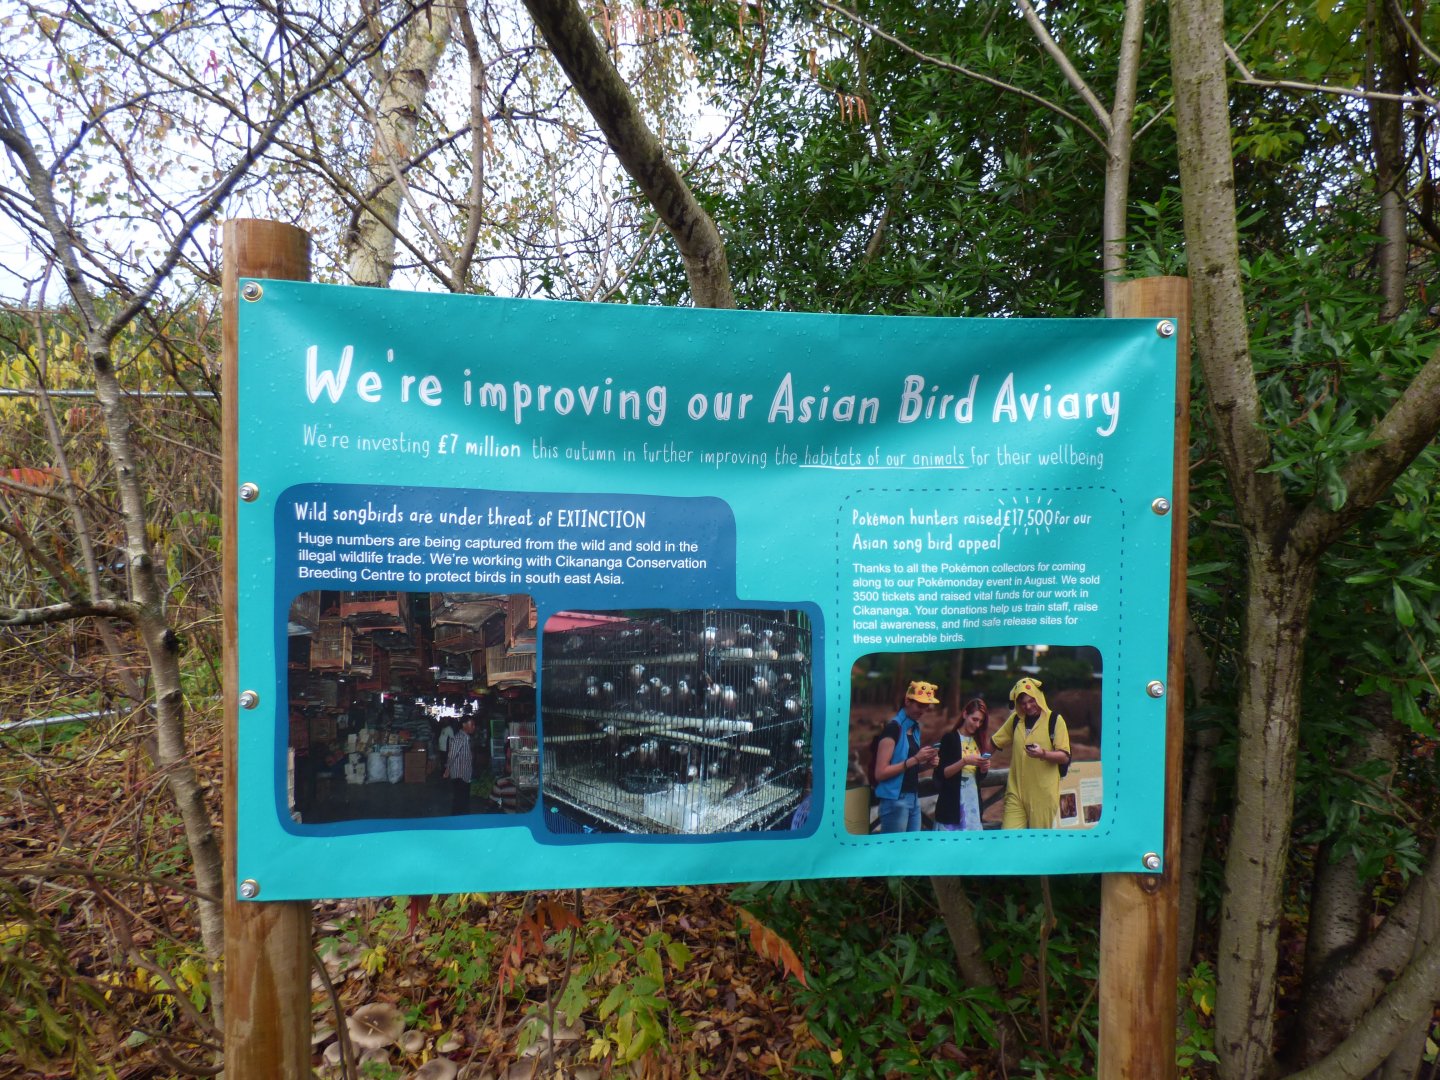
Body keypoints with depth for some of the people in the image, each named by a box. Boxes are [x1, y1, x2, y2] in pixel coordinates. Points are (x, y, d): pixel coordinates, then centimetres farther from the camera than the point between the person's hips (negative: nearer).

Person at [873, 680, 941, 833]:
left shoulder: (915, 728, 12)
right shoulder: (893, 728, -14)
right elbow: (880, 773, -17)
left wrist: (925, 764, 1)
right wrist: (915, 759, -19)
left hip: (913, 798, 8)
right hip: (895, 800, -8)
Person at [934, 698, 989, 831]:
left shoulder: (977, 741, 12)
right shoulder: (950, 738, -7)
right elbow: (940, 775, -12)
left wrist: (984, 767, -2)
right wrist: (965, 761, -21)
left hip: (973, 803, 6)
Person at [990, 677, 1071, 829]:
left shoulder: (1055, 720, -3)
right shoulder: (1015, 719, 9)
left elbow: (1065, 757, -7)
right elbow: (994, 742, 18)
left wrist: (1043, 754, -24)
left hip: (1043, 792, -3)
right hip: (1016, 790, 3)